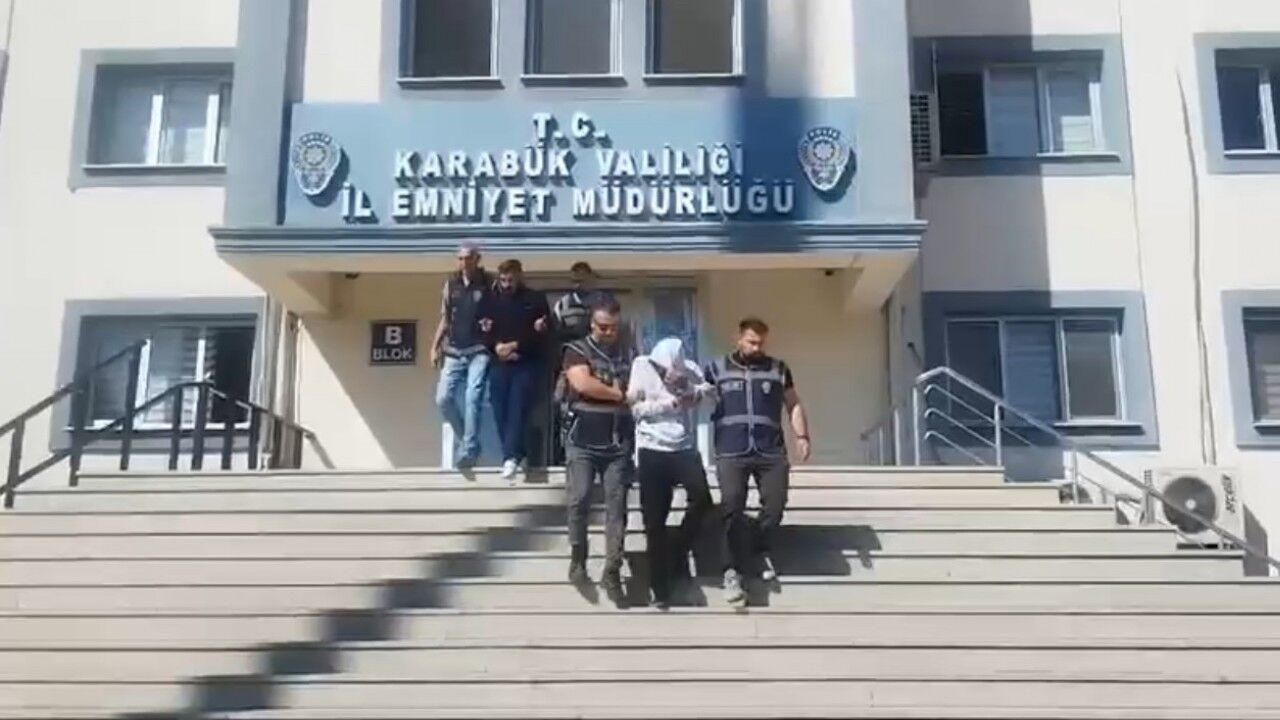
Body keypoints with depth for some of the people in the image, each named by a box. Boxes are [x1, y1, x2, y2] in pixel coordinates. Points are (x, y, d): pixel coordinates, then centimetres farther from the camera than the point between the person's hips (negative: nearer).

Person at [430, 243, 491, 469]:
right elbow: (445, 319, 15)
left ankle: (469, 449, -11)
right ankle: (463, 437, 22)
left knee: (472, 397, -15)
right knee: (443, 398, 0)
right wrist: (435, 346, 11)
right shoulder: (451, 284, 10)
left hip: (479, 350, -4)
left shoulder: (490, 284, -1)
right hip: (453, 351, 4)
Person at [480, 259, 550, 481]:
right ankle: (515, 454, 13)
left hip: (526, 364, -3)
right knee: (501, 411, 0)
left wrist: (515, 345, -11)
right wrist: (496, 346, -11)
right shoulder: (491, 300, 11)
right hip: (499, 364, 3)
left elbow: (542, 333, -2)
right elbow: (482, 331, 8)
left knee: (517, 409, -13)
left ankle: (511, 457, -19)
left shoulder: (536, 299, 5)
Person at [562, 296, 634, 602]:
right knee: (579, 499, -13)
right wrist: (619, 394, -4)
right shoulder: (577, 350, 2)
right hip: (582, 442, -3)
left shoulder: (627, 356, 15)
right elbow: (582, 384, -14)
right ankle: (577, 558, 5)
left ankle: (612, 570, 1)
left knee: (616, 506, -2)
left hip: (618, 444, 3)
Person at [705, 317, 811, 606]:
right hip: (731, 453, -1)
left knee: (775, 503, -3)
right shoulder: (716, 369, 11)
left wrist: (802, 436, 6)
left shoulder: (778, 369, 14)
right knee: (732, 507, -8)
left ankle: (762, 552, 23)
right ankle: (735, 568, 1)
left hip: (771, 452, 2)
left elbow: (793, 404, 17)